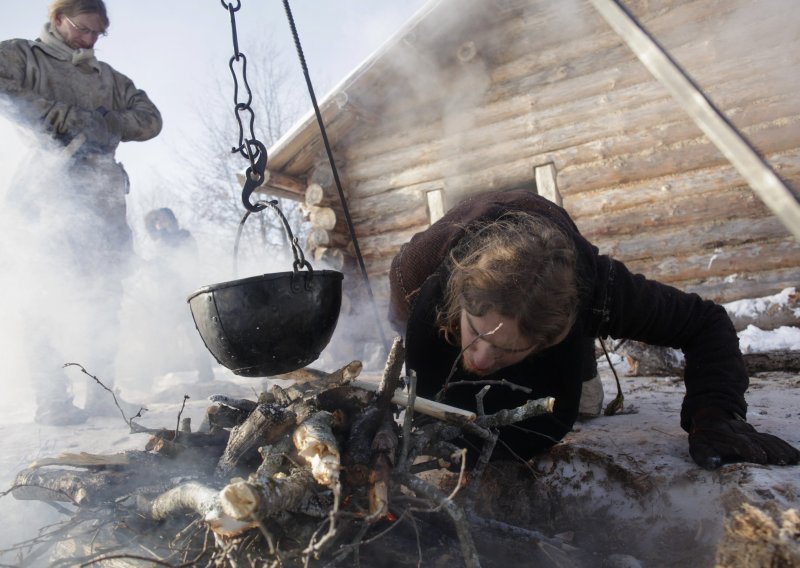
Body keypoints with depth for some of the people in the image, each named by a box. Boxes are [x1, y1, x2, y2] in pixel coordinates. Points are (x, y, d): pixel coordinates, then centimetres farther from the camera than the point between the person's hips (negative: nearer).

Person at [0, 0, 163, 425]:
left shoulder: (107, 76, 24)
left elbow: (150, 119, 12)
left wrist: (101, 123, -3)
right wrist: (64, 117, -13)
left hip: (104, 194, 5)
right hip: (51, 194, -4)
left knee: (104, 301, 2)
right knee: (50, 297, -8)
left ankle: (101, 395, 9)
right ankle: (51, 402, -2)